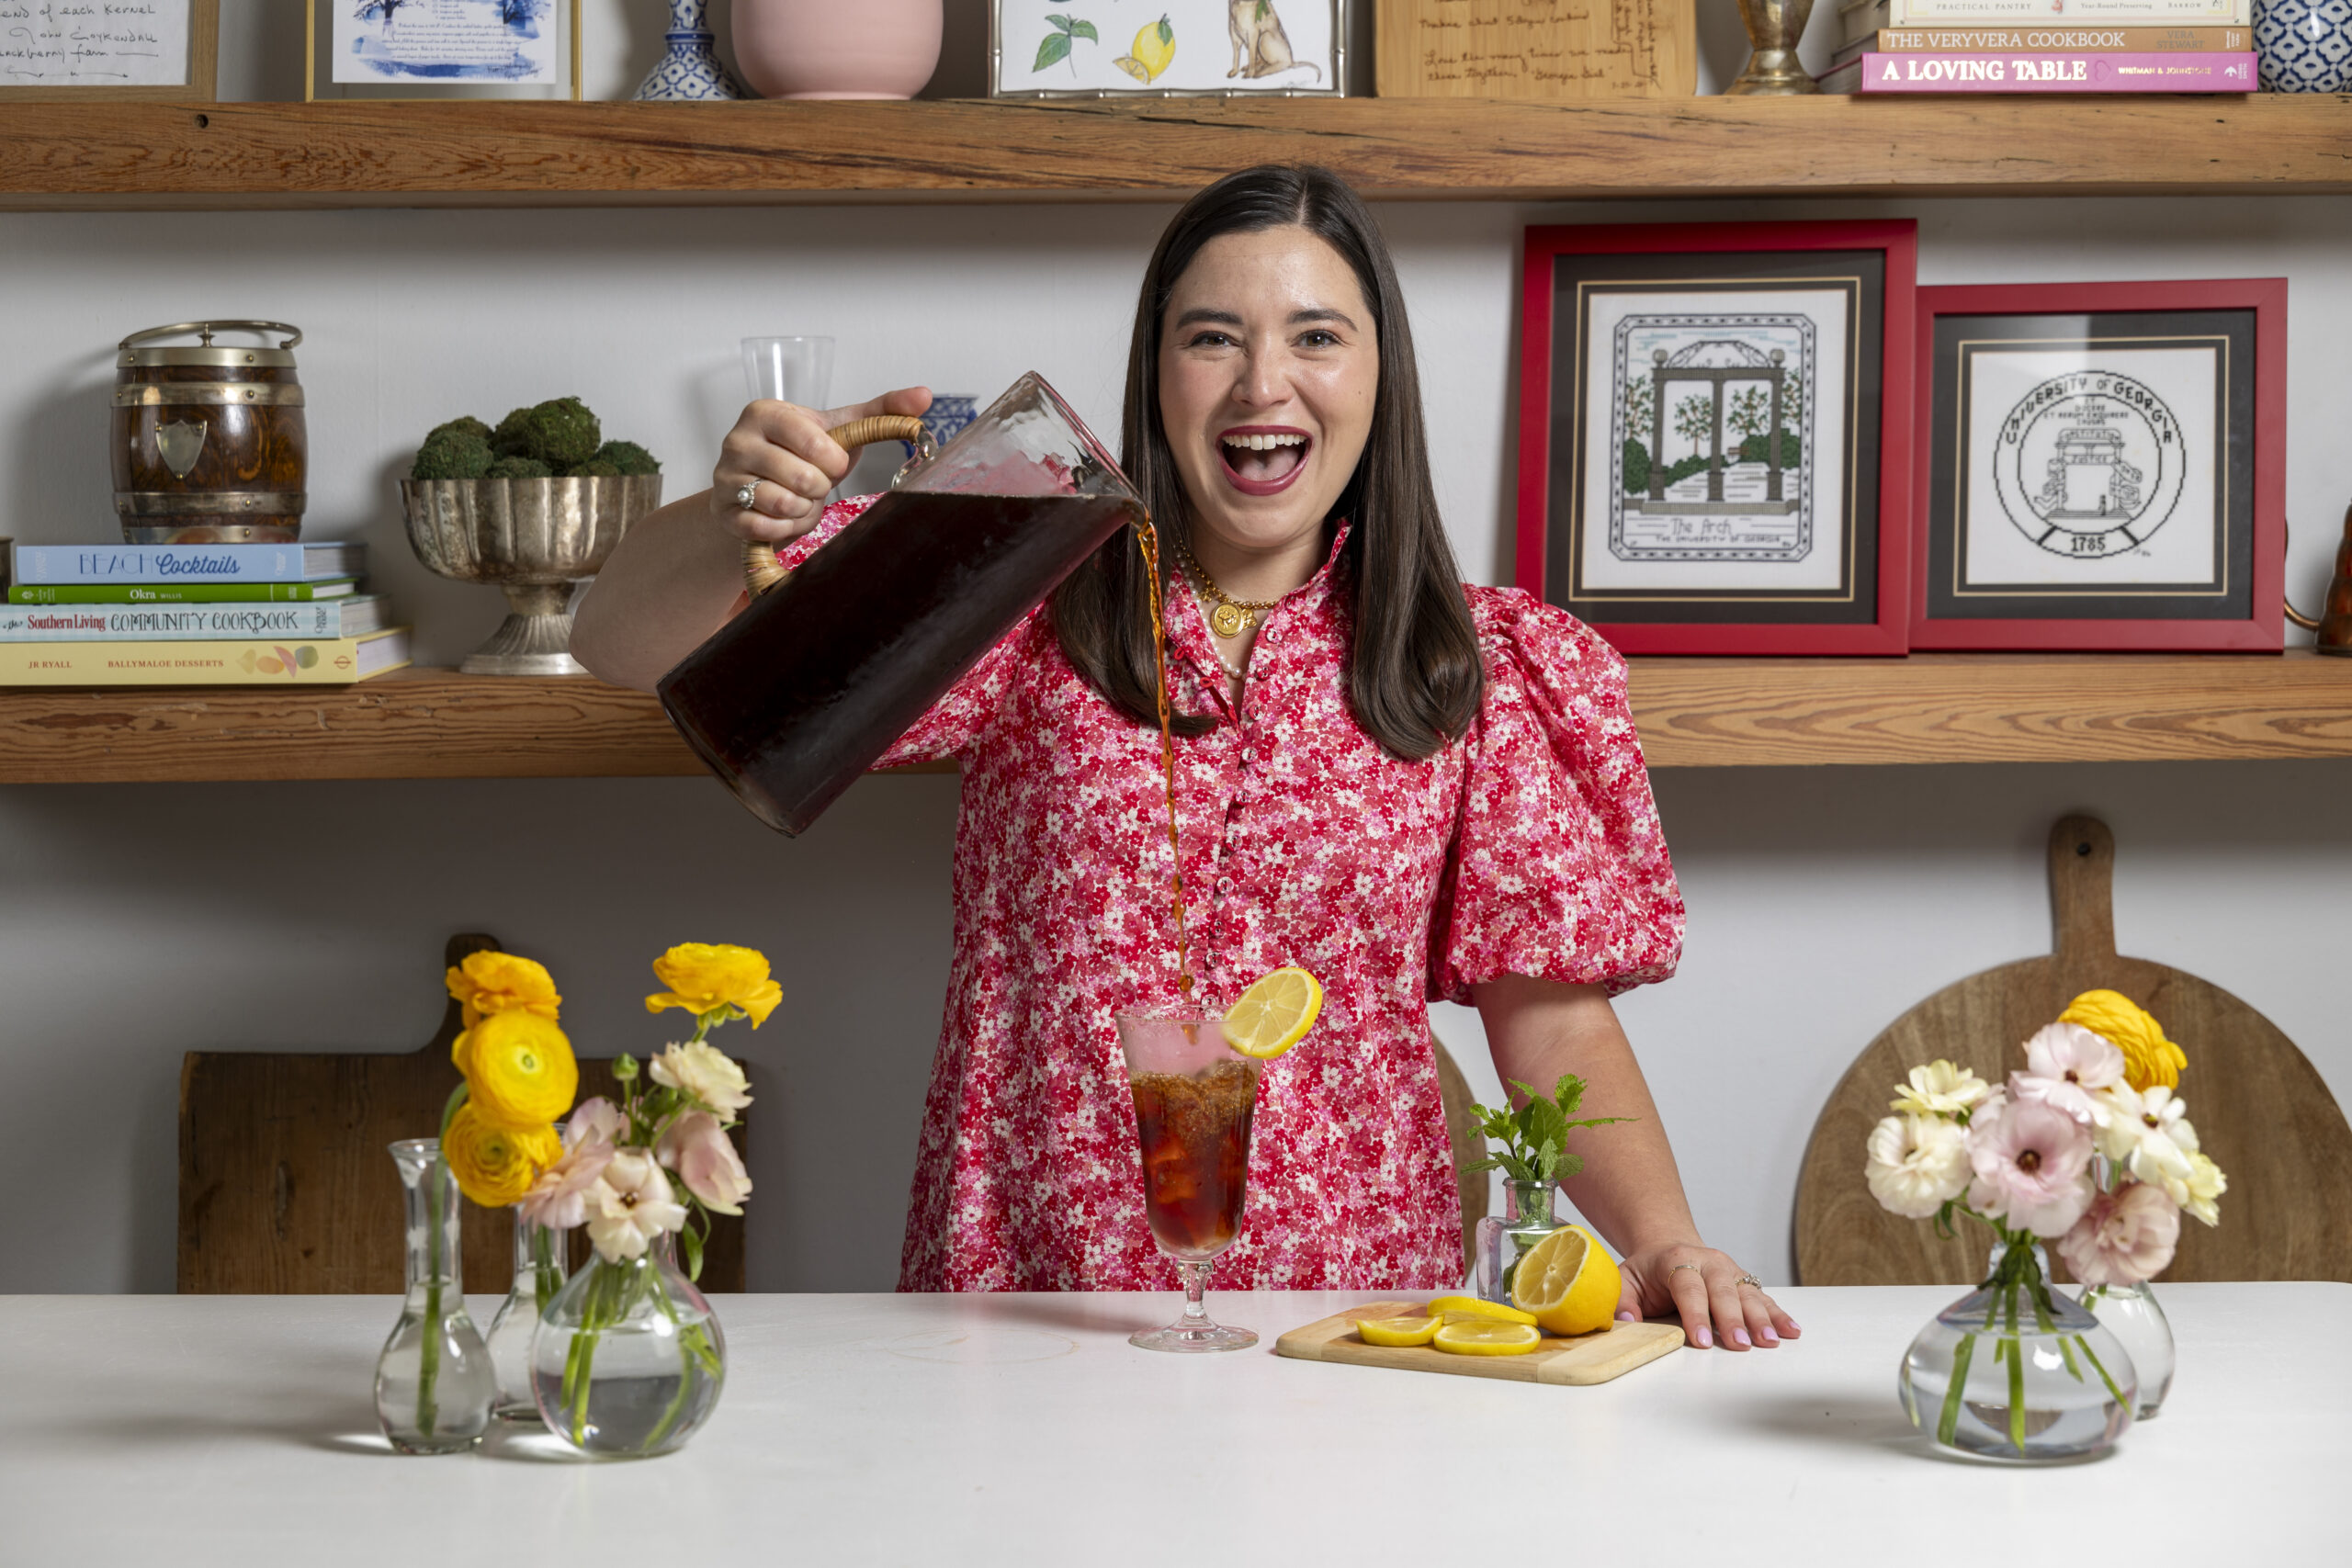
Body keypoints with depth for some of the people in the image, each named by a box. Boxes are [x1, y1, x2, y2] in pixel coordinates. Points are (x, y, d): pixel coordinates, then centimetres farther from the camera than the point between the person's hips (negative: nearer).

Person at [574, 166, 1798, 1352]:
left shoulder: (1484, 670, 8)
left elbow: (1553, 1024, 8)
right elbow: (626, 647, 0)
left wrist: (1663, 1237, -10)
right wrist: (733, 523, -22)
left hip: (1352, 1315, 1)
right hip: (1017, 1308, 0)